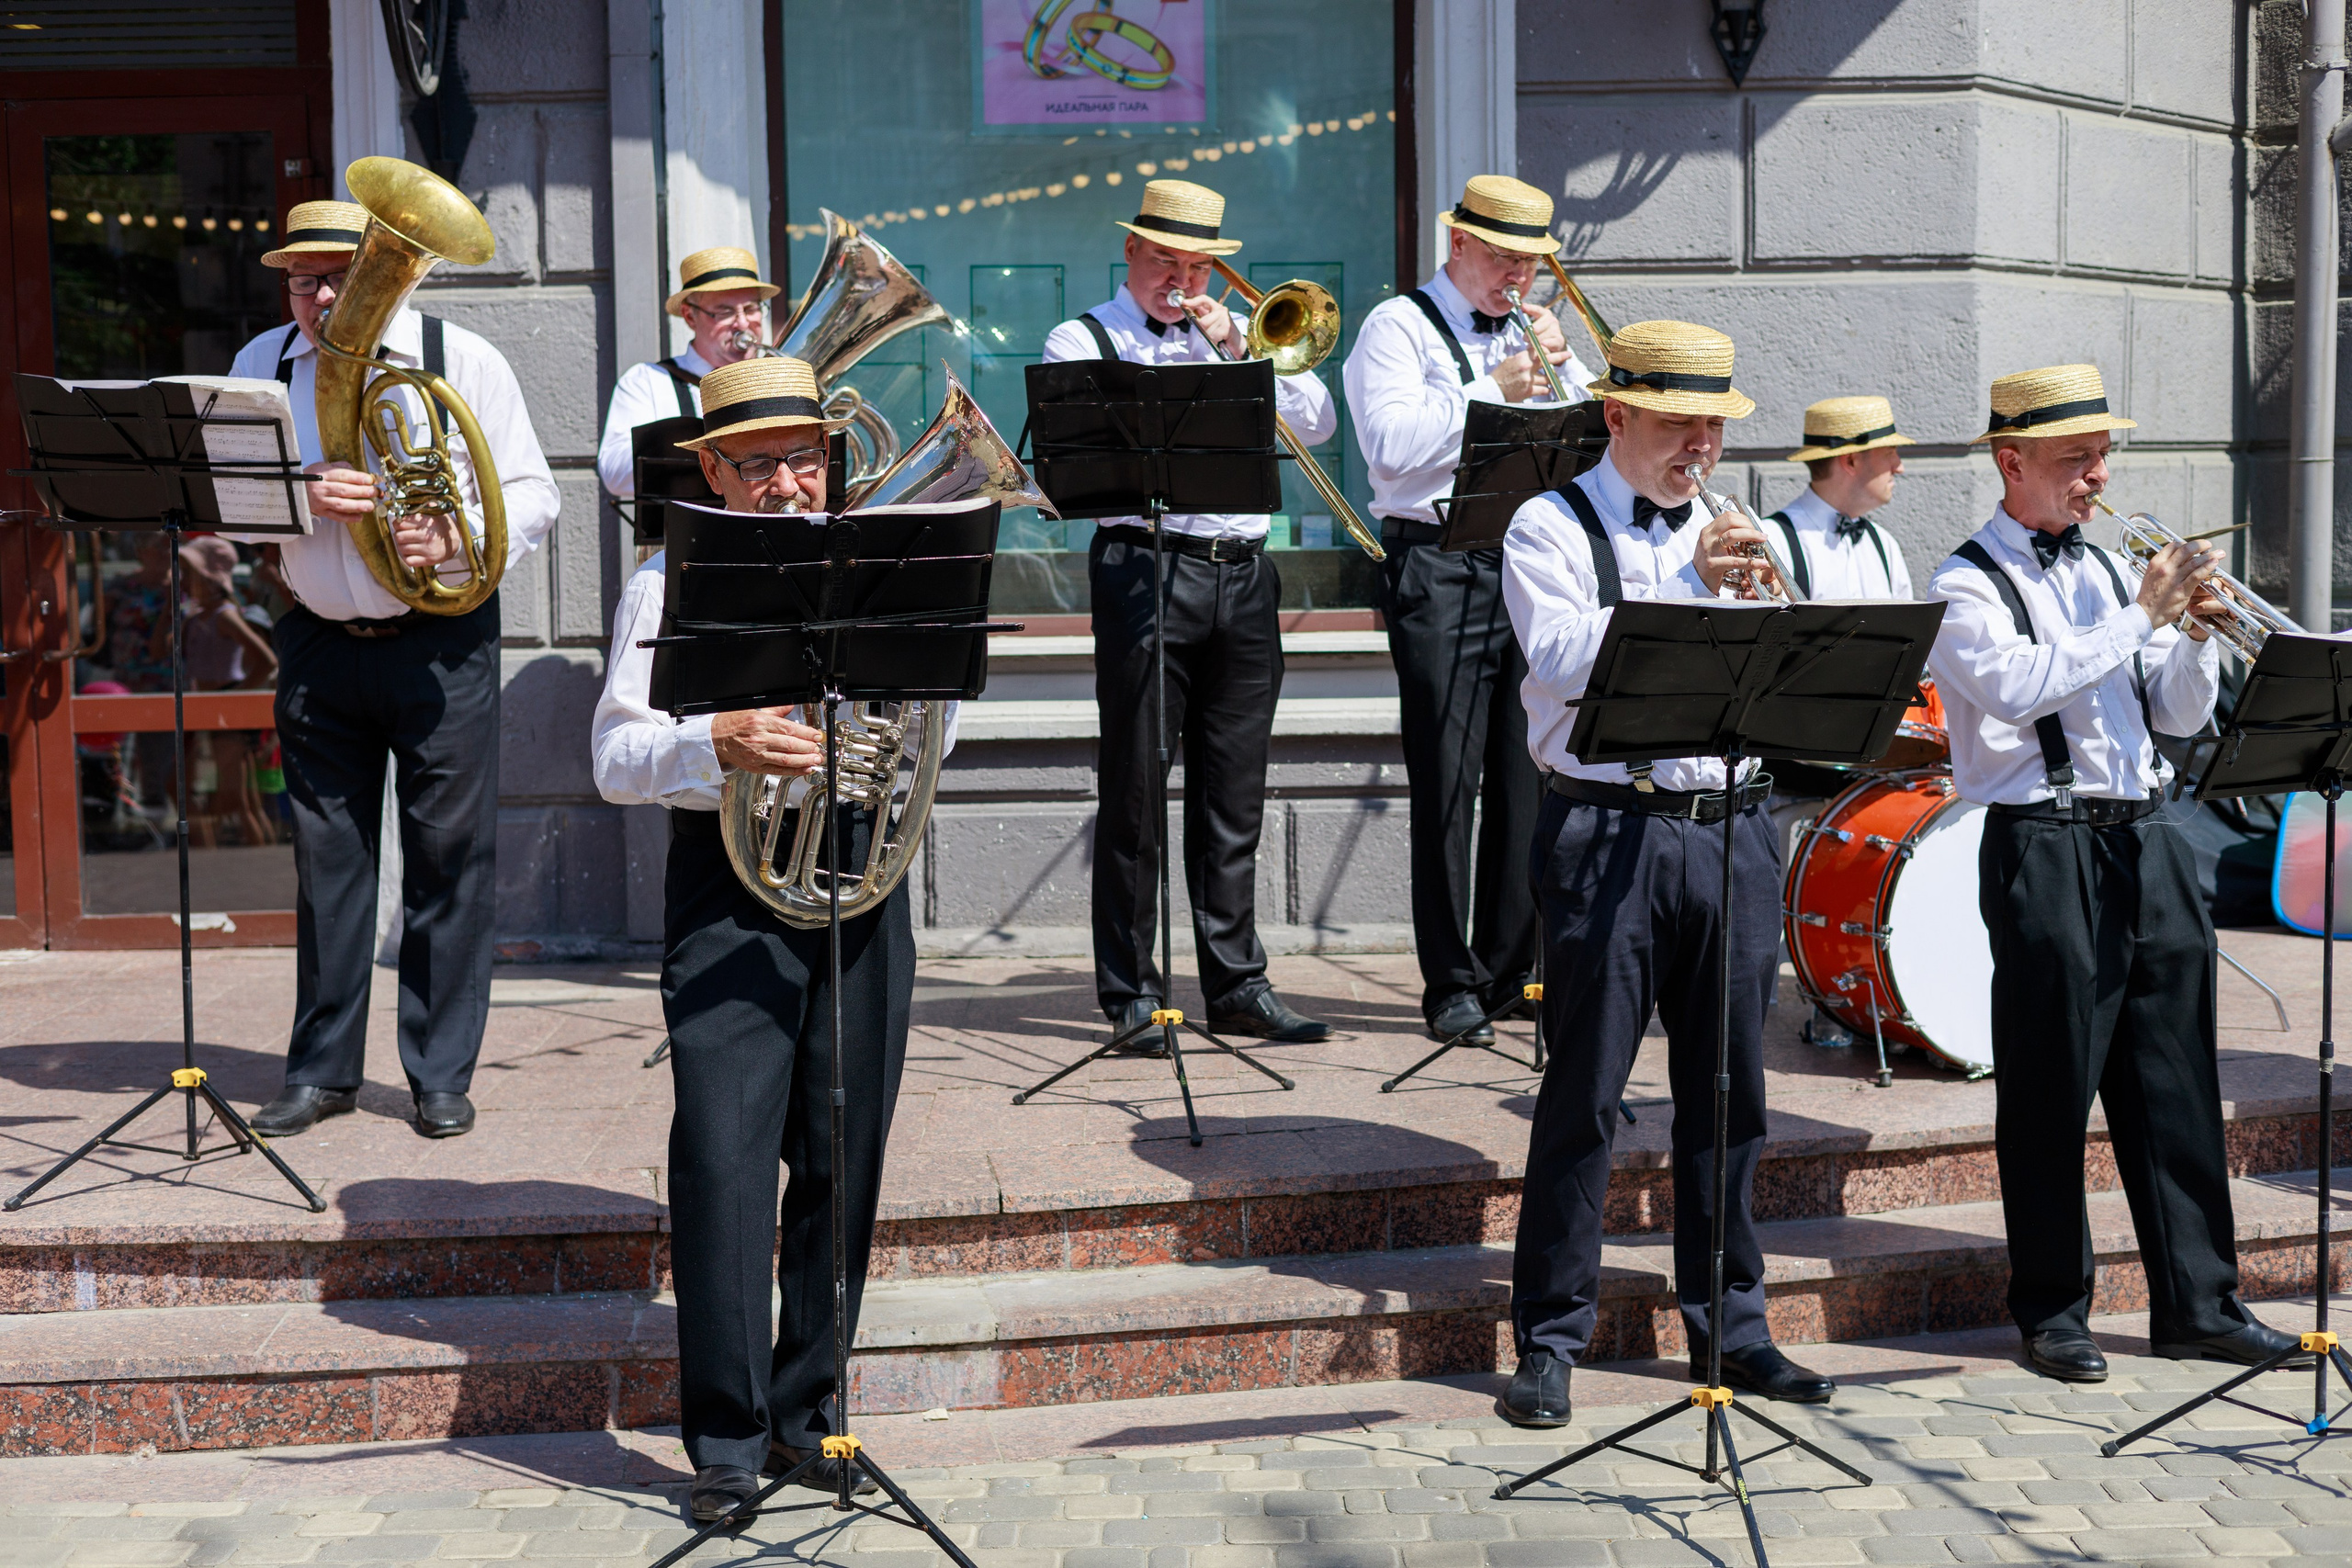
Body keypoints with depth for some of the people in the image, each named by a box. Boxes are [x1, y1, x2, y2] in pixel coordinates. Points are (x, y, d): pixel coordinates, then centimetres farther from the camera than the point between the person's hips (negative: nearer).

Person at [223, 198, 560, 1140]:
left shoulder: (461, 360, -2)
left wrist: (456, 540, -20)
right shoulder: (260, 366, 7)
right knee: (327, 857, 7)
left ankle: (441, 1077, 10)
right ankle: (323, 1070, 18)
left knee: (449, 858, -1)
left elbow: (532, 495, -2)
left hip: (441, 639, -3)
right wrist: (303, 497, -18)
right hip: (317, 643, 3)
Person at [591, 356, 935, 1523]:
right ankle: (726, 1438, -1)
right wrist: (719, 743, -22)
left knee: (843, 1157, 5)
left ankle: (806, 1411, 17)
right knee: (724, 1151, -10)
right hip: (728, 882, -3)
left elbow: (931, 733, 15)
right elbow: (616, 758, -4)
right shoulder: (669, 586, 5)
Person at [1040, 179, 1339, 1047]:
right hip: (1145, 565, -4)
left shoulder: (1241, 333, 19)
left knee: (1234, 796, 7)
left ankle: (1237, 984, 14)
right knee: (1135, 792, -2)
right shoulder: (1083, 341, 7)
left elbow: (1317, 426, 8)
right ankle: (1132, 992, 5)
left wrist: (1242, 349, -1)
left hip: (1243, 576, 4)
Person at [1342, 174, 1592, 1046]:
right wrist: (1489, 391, -14)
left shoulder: (1526, 331, 21)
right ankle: (1452, 986, 0)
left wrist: (1560, 361, 2)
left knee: (1527, 778, 5)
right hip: (1439, 570, -6)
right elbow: (1390, 442, -13)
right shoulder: (1399, 327, 2)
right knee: (1447, 783, -5)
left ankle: (1512, 969, 14)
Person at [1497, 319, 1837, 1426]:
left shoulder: (1730, 534, 18)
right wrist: (1687, 584, -20)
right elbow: (1562, 658, -15)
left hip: (1731, 826, 5)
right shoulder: (1552, 527, 2)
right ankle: (1550, 1341, 7)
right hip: (1609, 829, -5)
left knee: (1729, 1090, 9)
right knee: (1584, 1094, -2)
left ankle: (1729, 1325, 20)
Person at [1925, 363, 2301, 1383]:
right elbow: (2020, 686, -22)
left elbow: (2178, 716, 16)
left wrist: (2194, 634, -2)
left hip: (2145, 840, 6)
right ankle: (2052, 1311, 12)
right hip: (2046, 849, -6)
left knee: (2176, 1082, 8)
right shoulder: (1969, 585, -3)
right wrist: (2140, 618, -17)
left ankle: (2197, 1302, 16)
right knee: (2050, 1091, 0)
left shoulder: (2107, 570, 17)